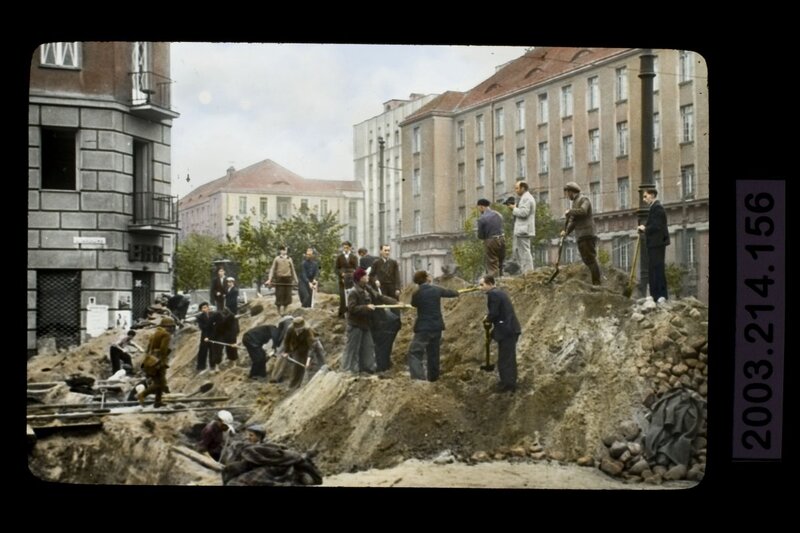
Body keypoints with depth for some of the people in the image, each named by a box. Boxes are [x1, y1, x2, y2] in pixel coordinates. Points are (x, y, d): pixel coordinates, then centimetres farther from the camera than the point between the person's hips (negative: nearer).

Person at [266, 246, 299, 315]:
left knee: (287, 295, 0)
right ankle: (279, 311, 6)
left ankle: (284, 310, 13)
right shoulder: (277, 259, 5)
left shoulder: (289, 259, 13)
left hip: (288, 279, 3)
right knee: (279, 296, -3)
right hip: (279, 279, -3)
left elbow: (293, 270, 18)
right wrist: (269, 279, -8)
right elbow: (272, 269, 2)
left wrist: (295, 280, 15)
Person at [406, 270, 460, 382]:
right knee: (433, 352, 20)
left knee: (414, 352, -8)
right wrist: (457, 293, 43)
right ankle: (433, 376, 30)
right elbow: (449, 292, 20)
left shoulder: (417, 294, -12)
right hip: (436, 326, 5)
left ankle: (418, 378, -24)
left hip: (423, 327, -5)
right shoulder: (436, 290, -1)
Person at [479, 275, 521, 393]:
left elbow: (493, 313, -19)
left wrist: (487, 319, -1)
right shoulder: (499, 292, 17)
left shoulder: (492, 294, -14)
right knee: (509, 357, 17)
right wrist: (490, 319, 12)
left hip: (506, 330, -10)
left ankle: (507, 384, 4)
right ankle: (510, 382, 26)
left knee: (504, 359, -2)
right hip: (511, 328, 10)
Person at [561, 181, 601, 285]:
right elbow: (573, 220, 19)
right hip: (580, 236, 9)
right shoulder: (575, 202, 23)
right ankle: (595, 281, 10)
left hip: (586, 233, -9)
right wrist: (566, 231, 5)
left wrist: (570, 211, -13)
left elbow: (583, 211, -24)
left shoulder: (584, 200, -3)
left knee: (591, 258, -11)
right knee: (586, 259, 7)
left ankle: (596, 282, -13)